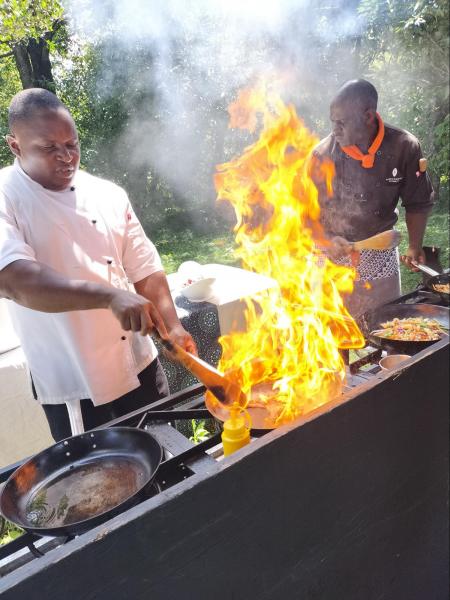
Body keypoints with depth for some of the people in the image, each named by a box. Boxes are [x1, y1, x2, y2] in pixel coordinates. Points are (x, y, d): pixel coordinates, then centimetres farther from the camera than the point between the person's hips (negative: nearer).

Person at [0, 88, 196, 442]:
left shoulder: (108, 194, 2)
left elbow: (144, 268, 4)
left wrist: (172, 327, -8)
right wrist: (110, 296, -38)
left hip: (139, 366, 4)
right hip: (71, 382, -4)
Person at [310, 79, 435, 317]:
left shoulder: (404, 147, -11)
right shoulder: (323, 154, -13)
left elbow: (418, 203, 1)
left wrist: (414, 246, -11)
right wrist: (328, 240, -22)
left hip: (381, 255, 1)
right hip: (333, 254, -1)